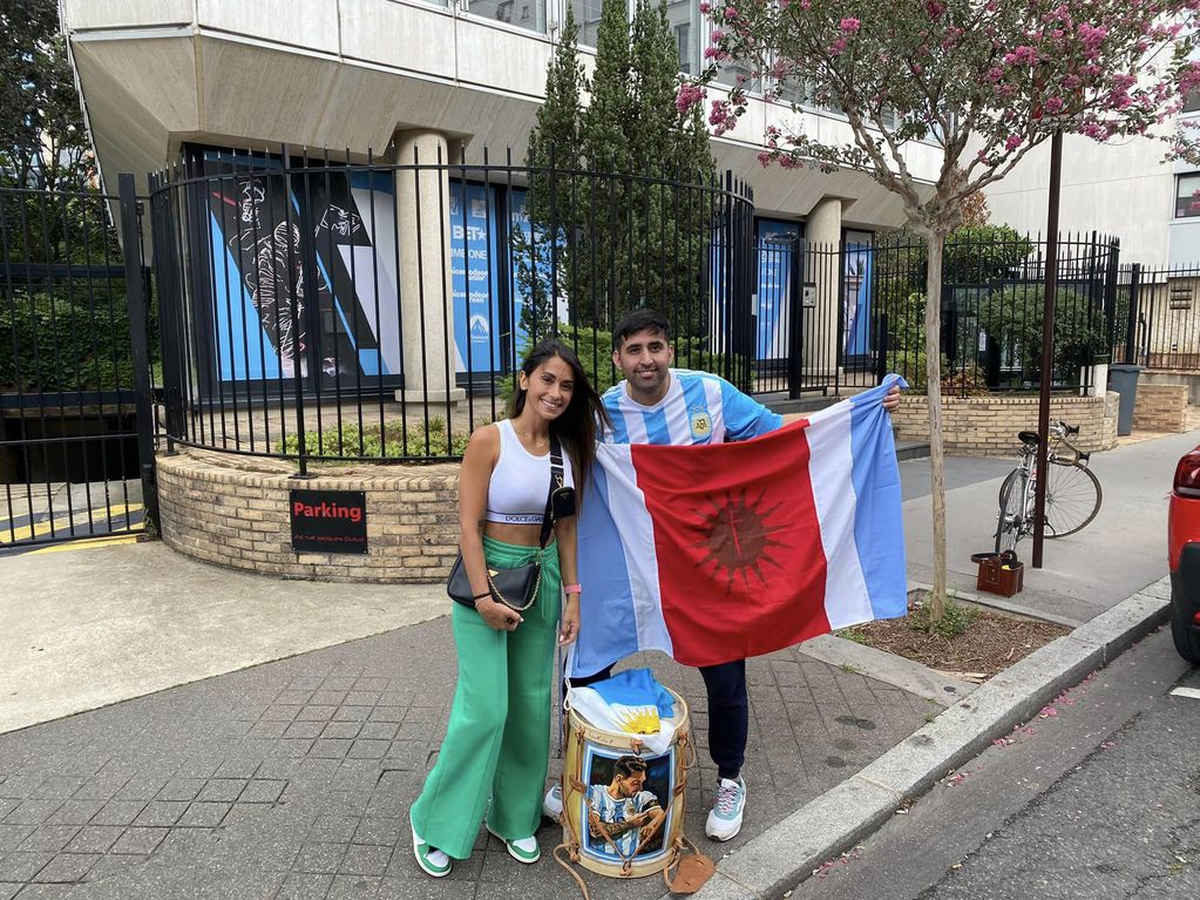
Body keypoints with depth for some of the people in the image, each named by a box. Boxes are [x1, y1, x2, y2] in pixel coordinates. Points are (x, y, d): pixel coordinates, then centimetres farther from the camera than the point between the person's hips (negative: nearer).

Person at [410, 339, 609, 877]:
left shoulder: (568, 449, 3)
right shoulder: (489, 440, -12)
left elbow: (566, 527, 8)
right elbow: (469, 526, -13)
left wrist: (572, 595, 6)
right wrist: (483, 597, -18)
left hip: (542, 579, 5)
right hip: (487, 573, -5)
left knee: (531, 706, 11)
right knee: (485, 708, -5)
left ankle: (513, 817, 30)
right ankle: (436, 822, 17)